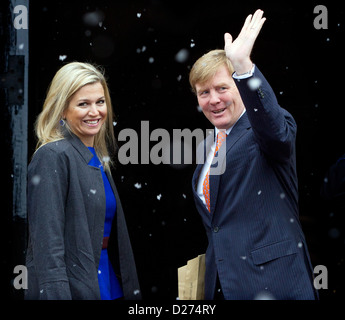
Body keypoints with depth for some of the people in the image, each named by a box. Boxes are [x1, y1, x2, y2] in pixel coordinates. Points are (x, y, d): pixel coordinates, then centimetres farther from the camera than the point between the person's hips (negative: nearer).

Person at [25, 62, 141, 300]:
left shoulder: (98, 158, 13)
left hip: (109, 288, 8)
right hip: (71, 289, -8)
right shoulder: (53, 157, -12)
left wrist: (131, 290, 13)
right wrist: (56, 294, -26)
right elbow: (47, 242, -19)